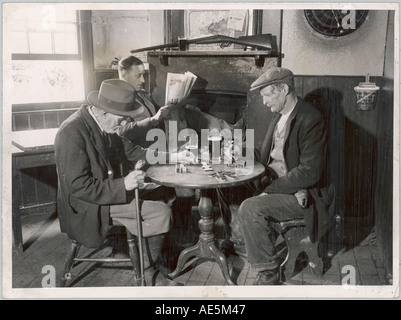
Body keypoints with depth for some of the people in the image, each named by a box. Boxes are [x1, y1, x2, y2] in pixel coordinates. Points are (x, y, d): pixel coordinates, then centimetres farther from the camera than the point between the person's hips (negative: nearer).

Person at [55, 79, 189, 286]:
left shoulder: (105, 125, -1)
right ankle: (149, 271, 7)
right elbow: (79, 187, -26)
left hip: (111, 188, 9)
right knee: (160, 213, -15)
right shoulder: (72, 133, -25)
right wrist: (123, 185, -28)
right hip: (87, 204, -9)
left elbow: (129, 151, 14)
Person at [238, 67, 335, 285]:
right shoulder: (279, 115, 10)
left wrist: (271, 188, -21)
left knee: (250, 208, -26)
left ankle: (268, 271, -9)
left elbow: (309, 172, -23)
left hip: (300, 194, -9)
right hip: (274, 184, 9)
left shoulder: (311, 120, -18)